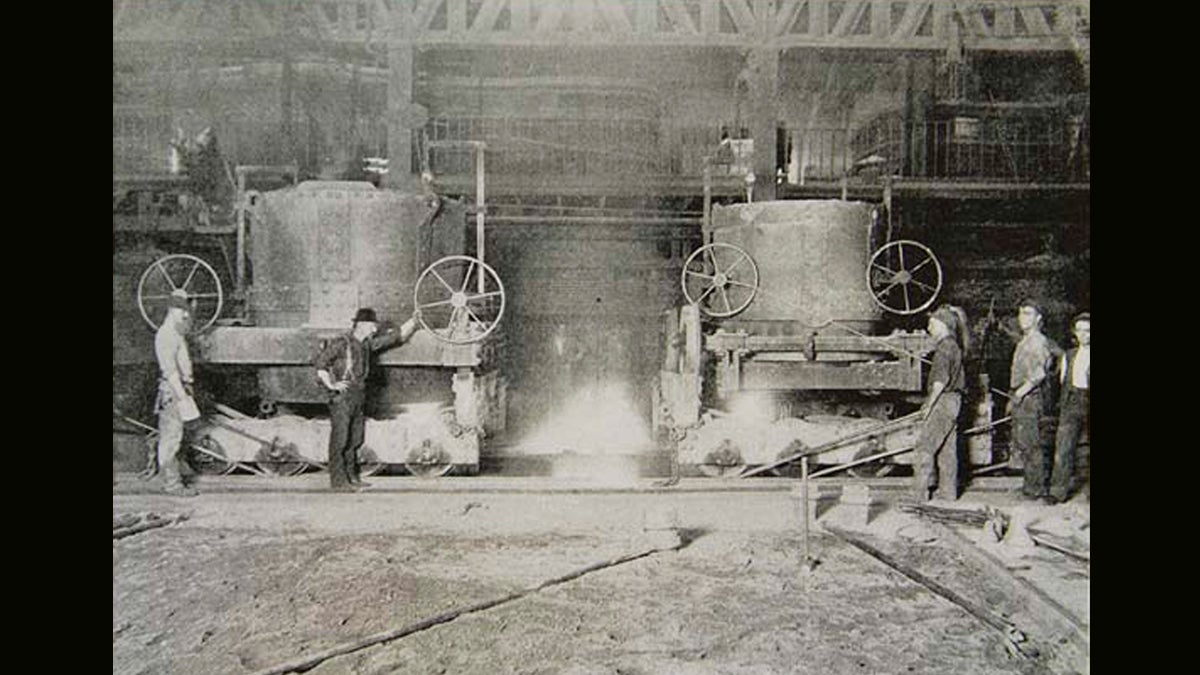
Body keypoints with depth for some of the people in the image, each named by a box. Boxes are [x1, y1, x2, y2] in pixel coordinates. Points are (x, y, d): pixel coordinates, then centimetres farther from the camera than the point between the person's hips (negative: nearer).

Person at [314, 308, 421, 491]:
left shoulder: (368, 343, 12)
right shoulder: (341, 343, -9)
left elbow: (397, 336, 16)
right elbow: (319, 362, -9)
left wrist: (413, 321, 12)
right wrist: (330, 384, -15)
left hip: (359, 396, 7)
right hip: (342, 396, -7)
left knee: (355, 440, 11)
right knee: (340, 438, -4)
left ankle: (352, 478, 19)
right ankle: (338, 480, 1)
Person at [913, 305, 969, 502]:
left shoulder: (944, 347, -15)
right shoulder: (955, 346, 15)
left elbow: (940, 381, -20)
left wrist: (929, 405, -14)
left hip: (943, 401, -10)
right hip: (953, 401, 10)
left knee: (925, 445, -7)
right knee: (947, 448, 12)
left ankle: (920, 493, -6)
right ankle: (948, 492, 17)